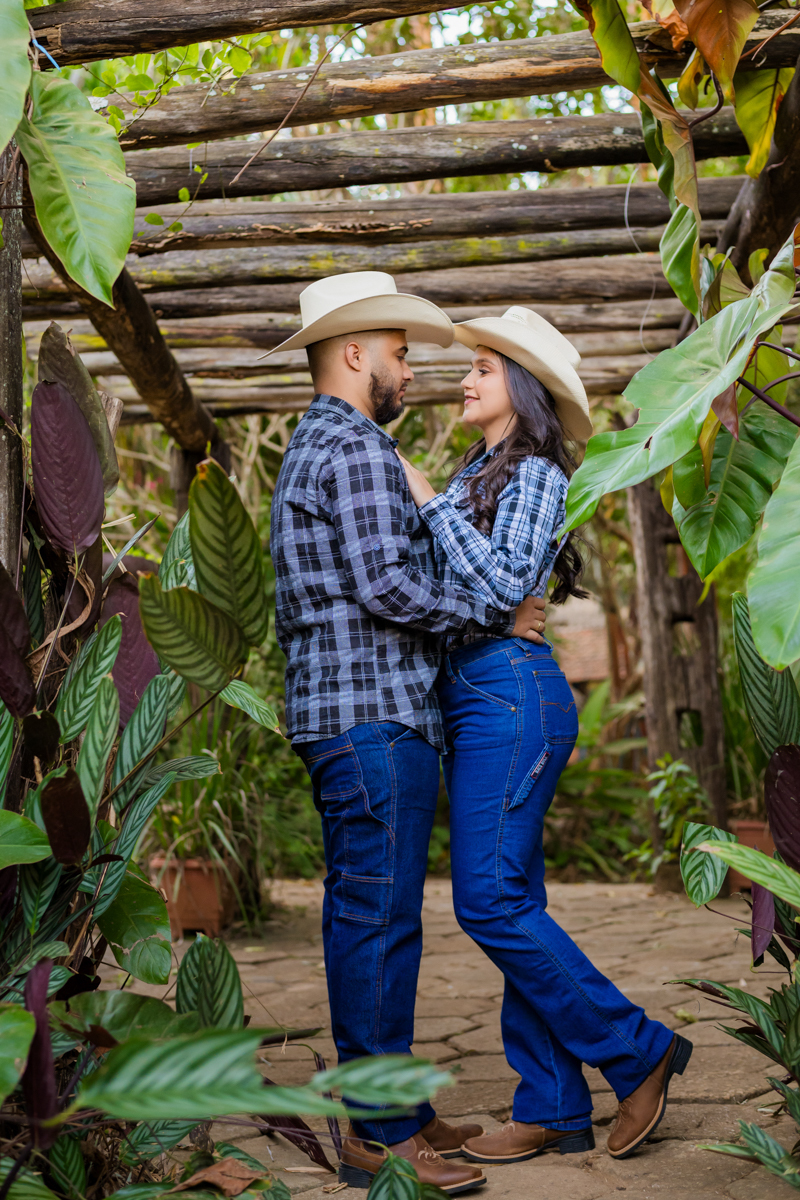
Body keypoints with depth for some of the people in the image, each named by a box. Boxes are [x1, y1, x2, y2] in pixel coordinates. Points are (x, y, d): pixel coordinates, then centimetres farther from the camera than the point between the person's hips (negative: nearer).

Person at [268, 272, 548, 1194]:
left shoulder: (310, 451, 22)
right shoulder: (354, 449, -11)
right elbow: (388, 588, -19)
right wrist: (502, 615, -9)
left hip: (338, 713, 11)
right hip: (374, 714, -11)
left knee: (362, 917, 12)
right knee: (380, 920, -7)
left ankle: (389, 1109, 20)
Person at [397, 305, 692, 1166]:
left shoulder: (534, 474, -6)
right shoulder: (476, 474, 19)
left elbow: (504, 583, -19)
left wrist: (431, 503, -12)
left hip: (512, 693, -9)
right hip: (469, 696, 9)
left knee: (491, 902, -11)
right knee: (511, 903, 7)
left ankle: (638, 1051, 3)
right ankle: (553, 1110, 13)